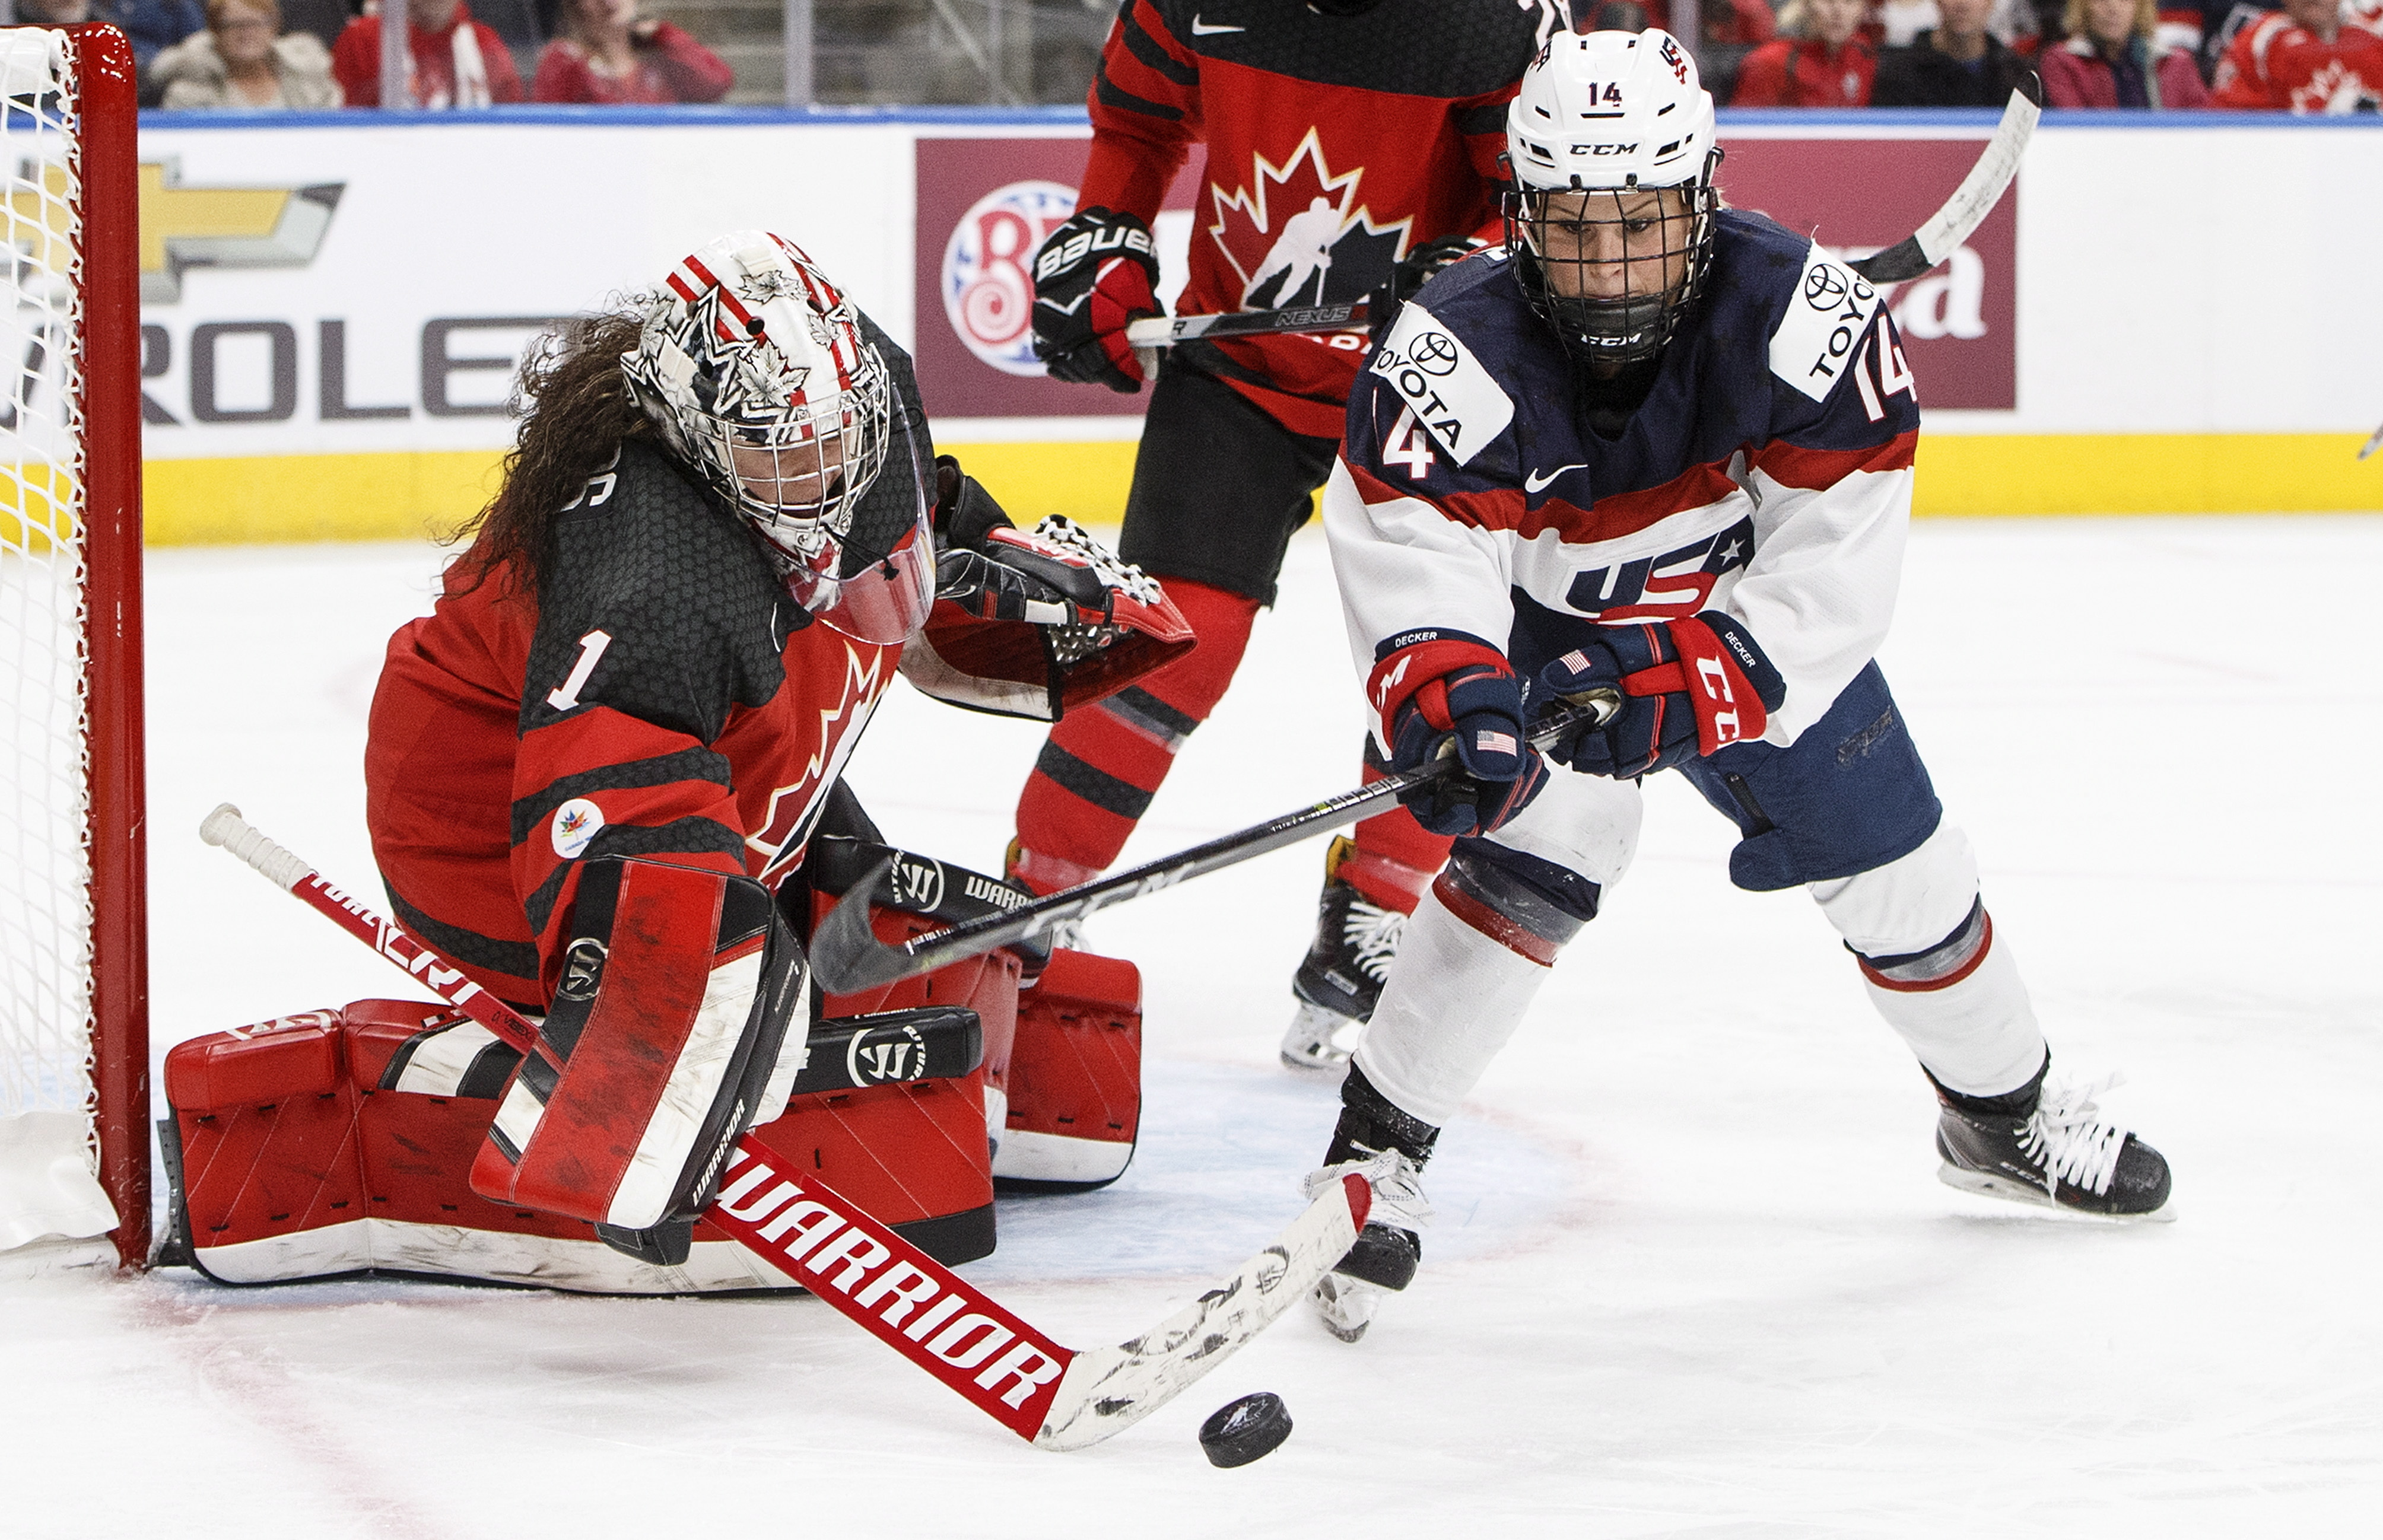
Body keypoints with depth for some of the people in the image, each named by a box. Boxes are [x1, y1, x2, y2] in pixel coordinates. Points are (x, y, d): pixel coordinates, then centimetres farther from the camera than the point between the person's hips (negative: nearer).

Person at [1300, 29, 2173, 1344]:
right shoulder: (1454, 355, -33)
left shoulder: (1807, 320, -31)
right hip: (1548, 643, -2)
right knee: (1525, 868, -26)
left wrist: (1687, 684, -40)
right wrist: (1449, 697, -59)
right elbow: (1409, 559, -39)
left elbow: (1832, 568, -29)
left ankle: (2002, 1112, 38)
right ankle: (1374, 1155, -15)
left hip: (1755, 626, 3)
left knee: (1898, 873, 11)